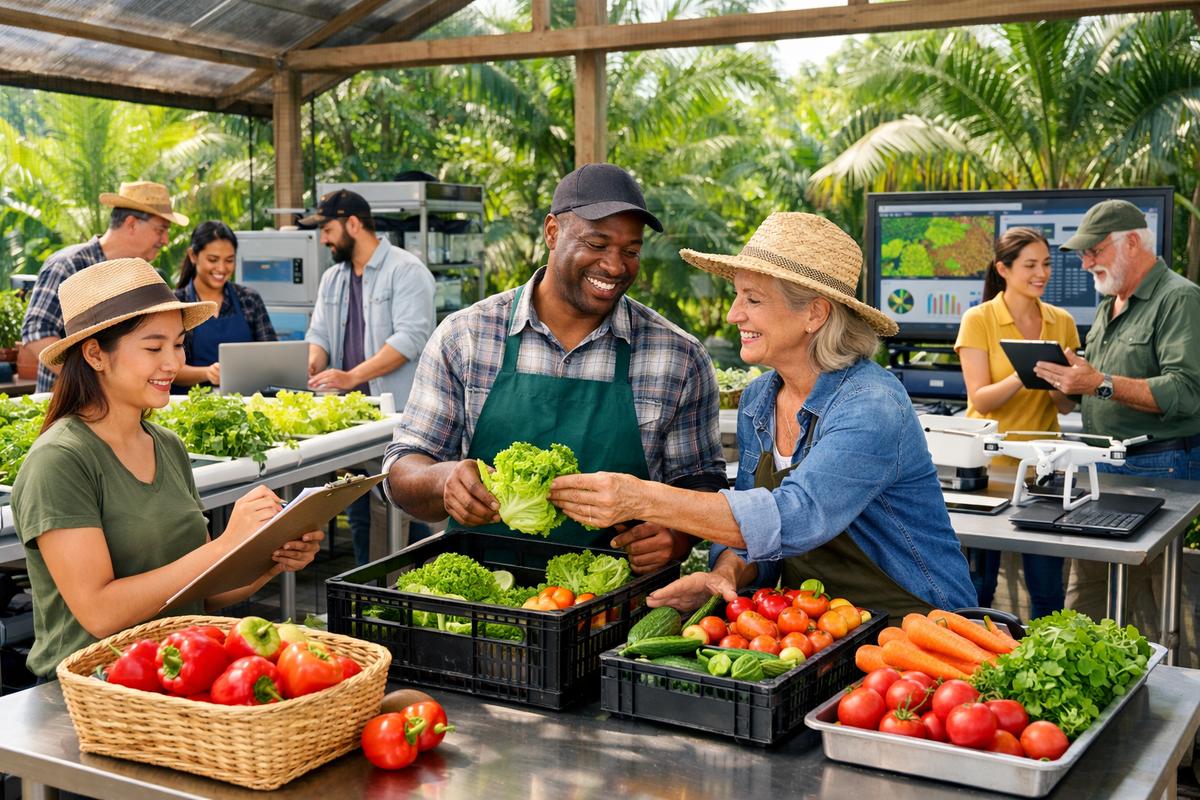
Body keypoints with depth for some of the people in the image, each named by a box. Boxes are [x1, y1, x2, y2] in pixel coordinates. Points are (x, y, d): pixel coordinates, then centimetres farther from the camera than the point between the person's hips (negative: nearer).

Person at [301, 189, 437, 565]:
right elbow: (320, 333, 18)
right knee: (358, 511, 12)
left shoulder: (406, 271, -8)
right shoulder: (332, 278, 17)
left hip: (398, 412, -8)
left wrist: (352, 376, -25)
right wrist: (313, 365, -6)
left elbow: (411, 337, -18)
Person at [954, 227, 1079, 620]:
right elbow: (980, 400, -12)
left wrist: (1054, 380, -17)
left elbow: (1068, 404, 5)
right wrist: (1022, 376, -30)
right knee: (978, 583, 4)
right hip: (989, 464, -3)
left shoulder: (1062, 322, 7)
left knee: (1048, 588, 6)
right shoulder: (978, 320, -6)